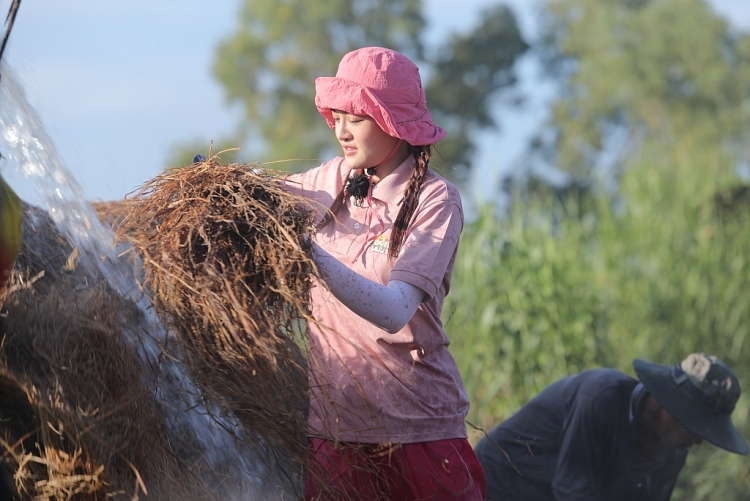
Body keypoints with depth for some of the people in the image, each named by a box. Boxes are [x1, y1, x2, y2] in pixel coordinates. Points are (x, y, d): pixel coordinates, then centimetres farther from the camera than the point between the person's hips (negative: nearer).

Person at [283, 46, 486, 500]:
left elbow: (393, 311, -23)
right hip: (331, 425, 4)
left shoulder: (435, 200, -10)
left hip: (417, 427, -4)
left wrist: (308, 252, -33)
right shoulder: (334, 181, 6)